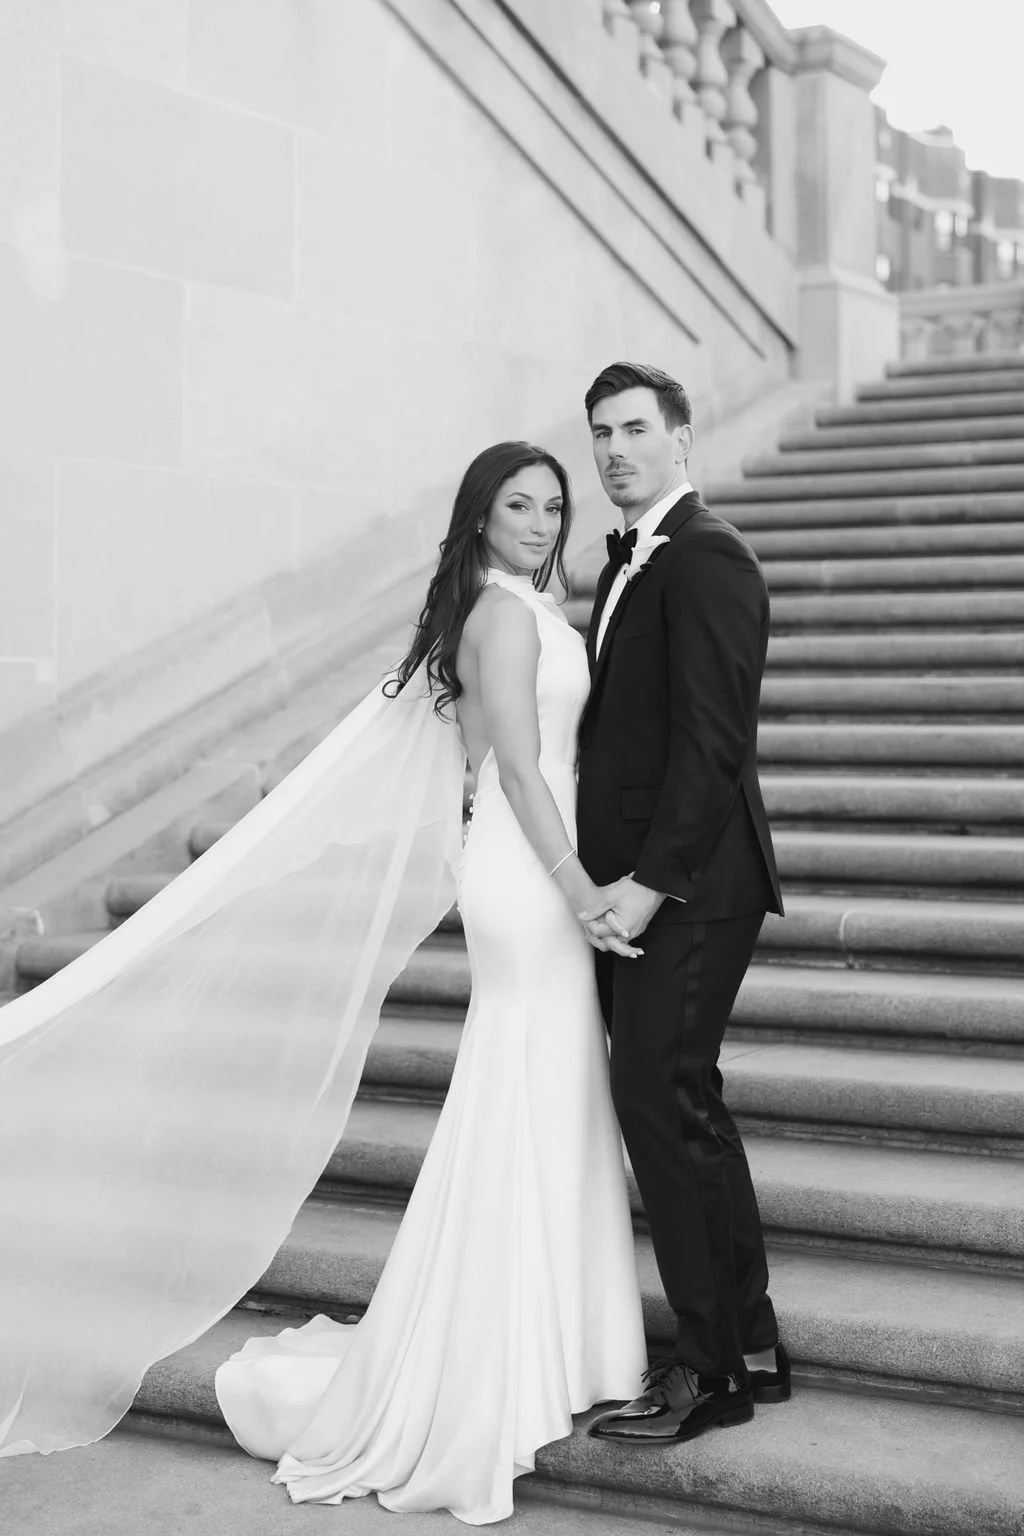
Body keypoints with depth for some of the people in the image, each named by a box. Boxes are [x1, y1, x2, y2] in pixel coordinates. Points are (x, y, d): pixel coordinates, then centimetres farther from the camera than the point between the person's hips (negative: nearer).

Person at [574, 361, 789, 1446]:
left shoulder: (705, 558, -13)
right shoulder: (630, 561, 17)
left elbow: (711, 742, -20)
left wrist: (649, 882, -21)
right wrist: (616, 877, 10)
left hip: (684, 888, -10)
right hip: (635, 880, 10)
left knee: (663, 1102, -7)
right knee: (681, 1108, 14)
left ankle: (709, 1370, 6)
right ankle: (750, 1349, 25)